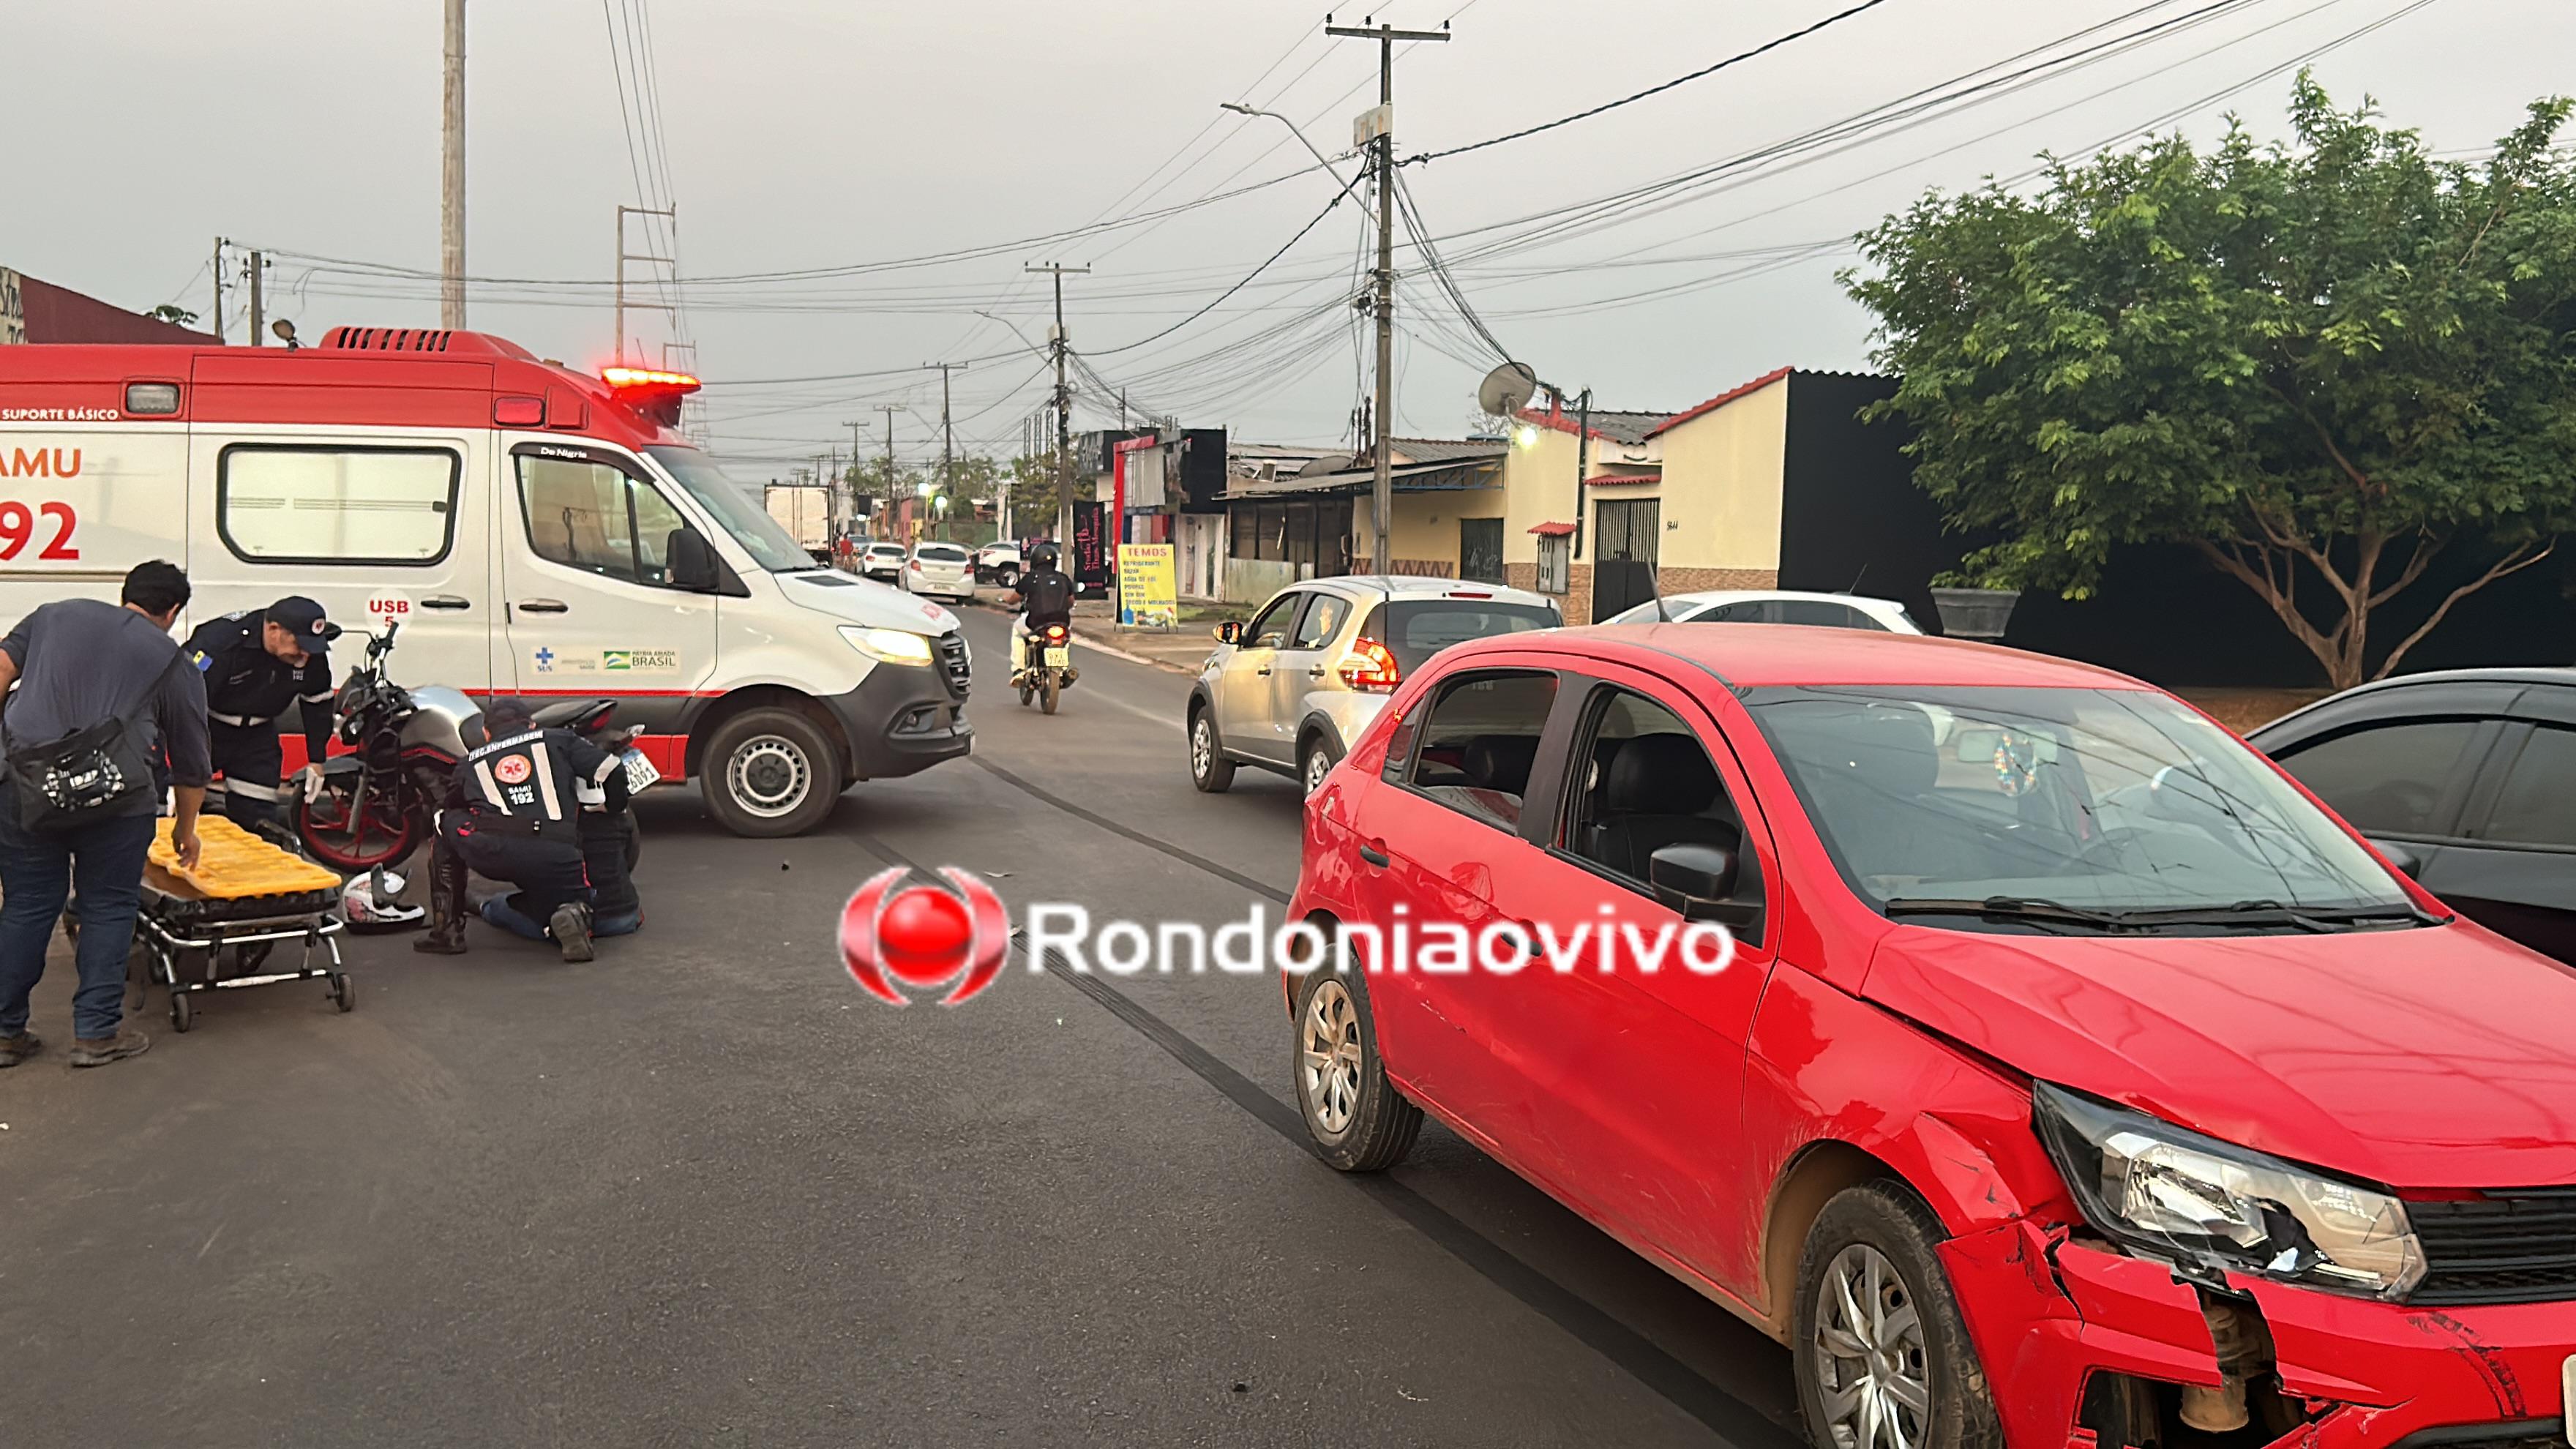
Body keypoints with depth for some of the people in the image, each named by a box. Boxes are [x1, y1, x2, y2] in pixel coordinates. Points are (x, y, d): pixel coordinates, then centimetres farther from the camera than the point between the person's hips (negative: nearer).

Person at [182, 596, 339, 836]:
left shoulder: (313, 654, -15)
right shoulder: (220, 639, -31)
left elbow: (318, 703, 3)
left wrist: (316, 760, 6)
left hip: (257, 735, 4)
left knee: (260, 821, 1)